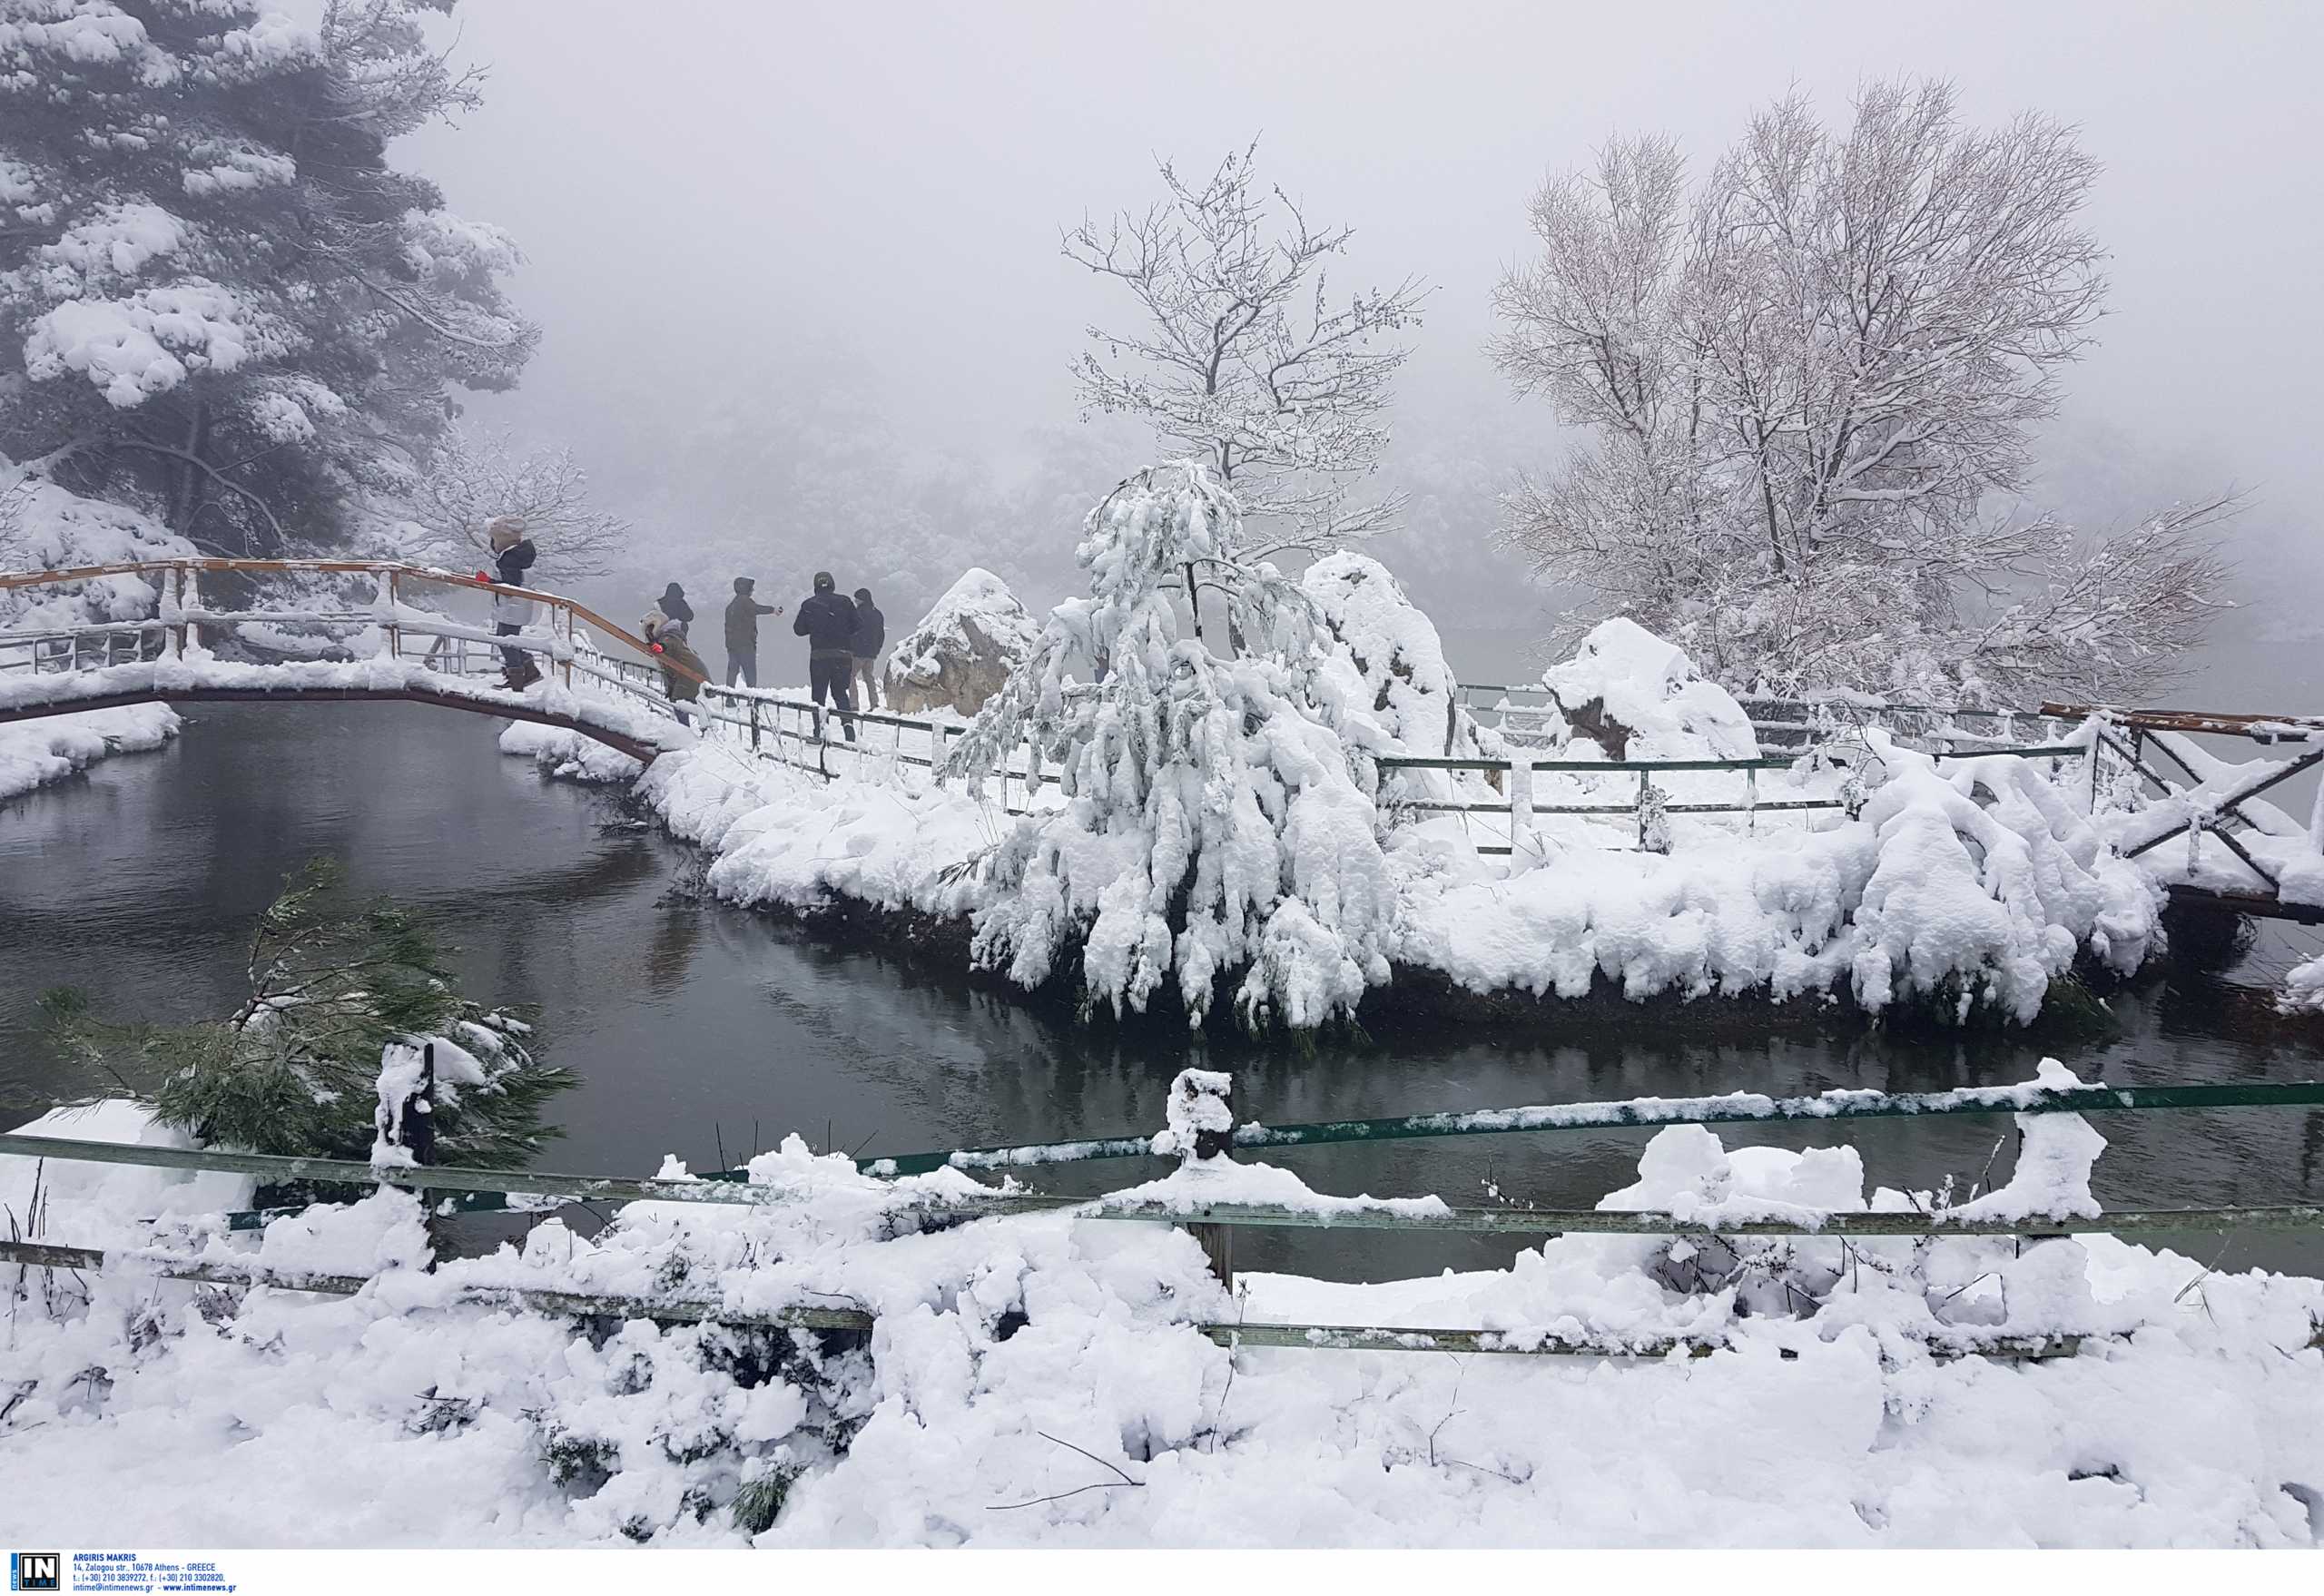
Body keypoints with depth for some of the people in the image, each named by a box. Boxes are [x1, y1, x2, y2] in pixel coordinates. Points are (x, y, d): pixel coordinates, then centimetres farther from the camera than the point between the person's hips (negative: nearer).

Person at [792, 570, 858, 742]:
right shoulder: (844, 602, -1)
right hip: (843, 654, 1)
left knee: (818, 694, 9)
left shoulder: (809, 605, -1)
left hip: (819, 655, -1)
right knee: (840, 692, 14)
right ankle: (848, 721, -8)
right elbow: (857, 626, 3)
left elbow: (798, 629, 4)